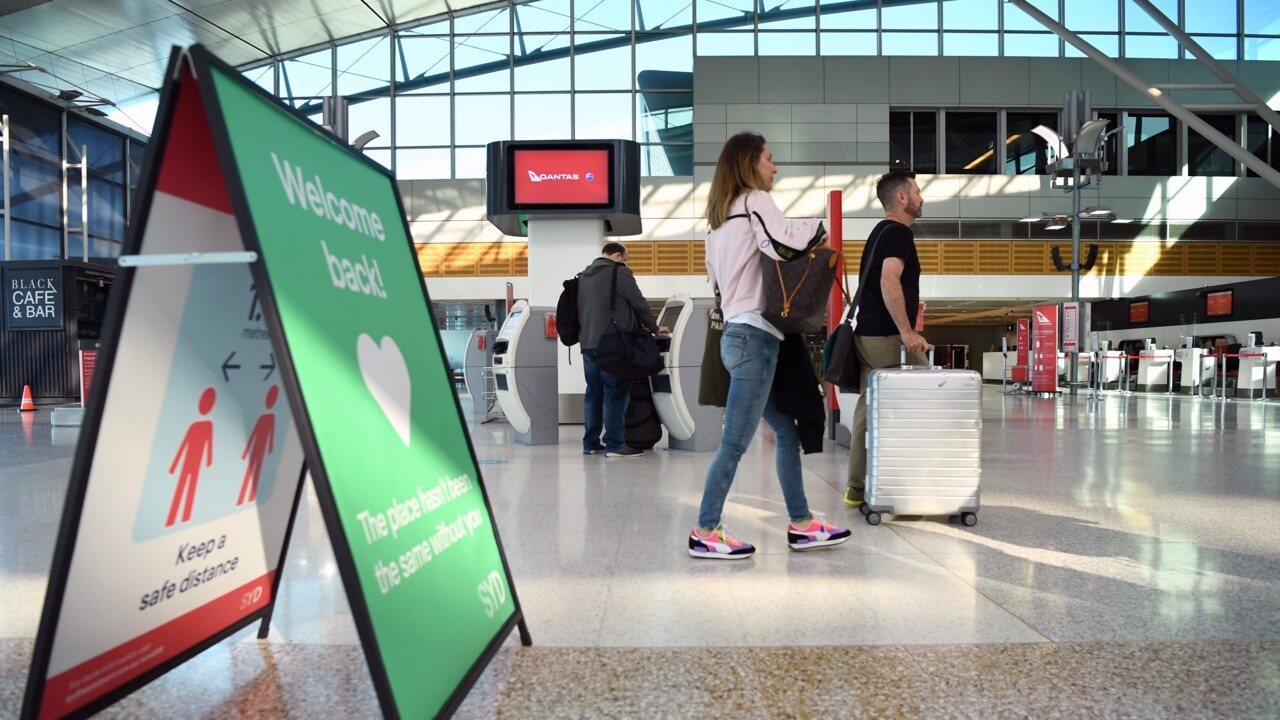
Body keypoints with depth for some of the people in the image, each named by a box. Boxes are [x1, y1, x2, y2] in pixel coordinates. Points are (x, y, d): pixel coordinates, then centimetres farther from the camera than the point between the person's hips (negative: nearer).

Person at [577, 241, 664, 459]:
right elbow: (639, 303, -5)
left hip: (588, 343, 8)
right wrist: (654, 328, 9)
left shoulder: (584, 275, 17)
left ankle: (591, 443, 13)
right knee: (616, 393, -4)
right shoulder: (619, 272, -6)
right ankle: (615, 444, -3)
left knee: (594, 392, 11)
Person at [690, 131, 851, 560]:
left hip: (738, 332, 10)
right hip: (754, 335, -10)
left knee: (787, 431, 13)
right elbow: (785, 241, -22)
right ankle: (705, 533, 3)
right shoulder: (755, 200, -5)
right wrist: (817, 228, -2)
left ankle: (801, 525, 18)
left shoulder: (721, 216, 21)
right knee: (735, 442, -5)